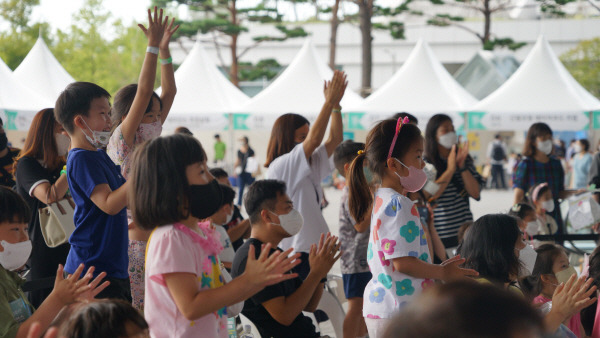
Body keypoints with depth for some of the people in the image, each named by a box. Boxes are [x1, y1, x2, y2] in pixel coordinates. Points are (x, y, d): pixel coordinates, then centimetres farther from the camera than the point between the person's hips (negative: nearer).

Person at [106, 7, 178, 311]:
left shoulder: (150, 144, 13)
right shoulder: (121, 142, -8)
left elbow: (169, 92, 14)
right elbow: (143, 92, -17)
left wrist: (164, 49, 9)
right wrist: (153, 47, -18)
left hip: (155, 241, 8)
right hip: (134, 243, -8)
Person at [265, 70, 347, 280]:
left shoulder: (309, 166, 15)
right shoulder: (280, 166, -12)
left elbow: (335, 139, 14)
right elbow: (315, 139, -20)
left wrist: (336, 104, 4)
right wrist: (329, 101, -14)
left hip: (311, 250, 10)